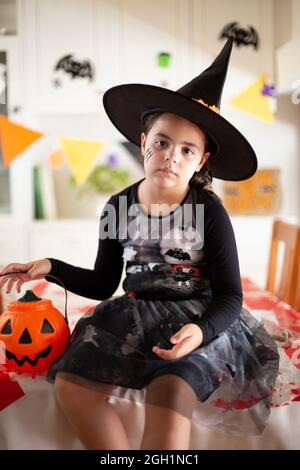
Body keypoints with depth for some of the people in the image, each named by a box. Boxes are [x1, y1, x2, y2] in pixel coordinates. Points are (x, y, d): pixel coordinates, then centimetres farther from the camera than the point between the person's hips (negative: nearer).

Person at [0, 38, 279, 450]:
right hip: (134, 313, 5)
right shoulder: (118, 207, 1)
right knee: (70, 383, -13)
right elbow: (102, 284, 10)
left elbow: (230, 295, -9)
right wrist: (51, 267, -3)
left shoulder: (209, 211, -10)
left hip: (199, 319, -4)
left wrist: (200, 332, -29)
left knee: (171, 393, -32)